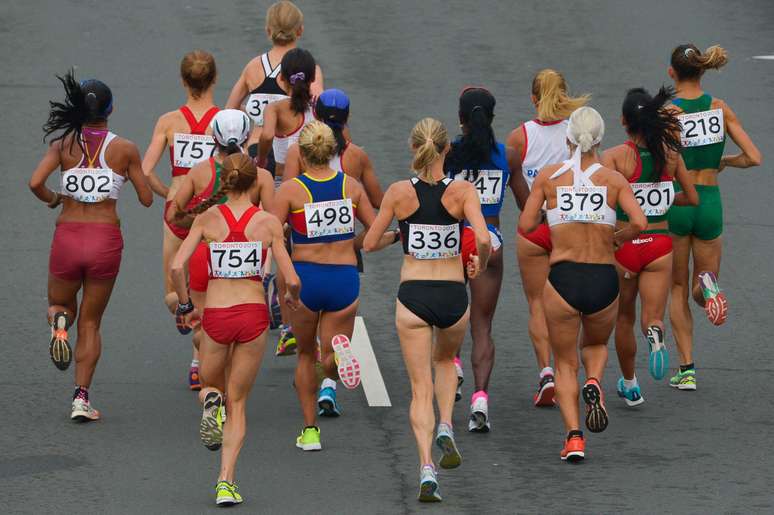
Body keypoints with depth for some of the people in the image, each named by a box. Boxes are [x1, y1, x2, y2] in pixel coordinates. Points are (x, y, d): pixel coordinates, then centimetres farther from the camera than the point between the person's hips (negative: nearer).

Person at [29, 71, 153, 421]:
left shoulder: (64, 144, -2)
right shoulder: (125, 149, -3)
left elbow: (35, 183, -14)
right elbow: (146, 199, 2)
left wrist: (53, 199, 7)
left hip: (67, 236, 0)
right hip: (106, 238, 0)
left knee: (60, 304, 25)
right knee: (90, 323, 13)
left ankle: (59, 322, -12)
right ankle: (81, 398, 3)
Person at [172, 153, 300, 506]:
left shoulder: (207, 218, 0)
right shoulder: (268, 222, -1)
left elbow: (177, 267, -8)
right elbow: (291, 280, -3)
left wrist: (185, 306, 7)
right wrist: (293, 298, 19)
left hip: (215, 317, 0)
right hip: (253, 315, 0)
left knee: (210, 385, 27)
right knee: (238, 402, 12)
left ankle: (211, 402, -11)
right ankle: (226, 482, -3)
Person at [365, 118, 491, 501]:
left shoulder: (399, 193, -5)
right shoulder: (462, 191, -8)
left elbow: (369, 244, 1)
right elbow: (483, 240, -20)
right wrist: (481, 265, 1)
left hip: (412, 296, -1)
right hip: (453, 295, 1)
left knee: (421, 387, 4)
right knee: (445, 361, 31)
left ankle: (426, 468, -11)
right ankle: (445, 429, 9)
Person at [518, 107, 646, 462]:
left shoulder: (549, 176, 1)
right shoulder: (614, 179, 2)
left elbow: (526, 225, 0)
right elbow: (639, 223, -11)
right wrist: (618, 238, 10)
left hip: (563, 278, -1)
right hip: (604, 279, 1)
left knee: (565, 363, 15)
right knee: (596, 345, 29)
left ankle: (573, 436, -3)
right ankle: (594, 385, -4)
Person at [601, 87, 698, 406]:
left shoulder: (614, 157, -11)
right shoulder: (670, 154, 0)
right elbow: (692, 198, 8)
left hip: (624, 245, -1)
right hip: (660, 245, 1)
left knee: (624, 319, 19)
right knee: (652, 316, 2)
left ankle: (630, 386, 30)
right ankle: (655, 334, -35)